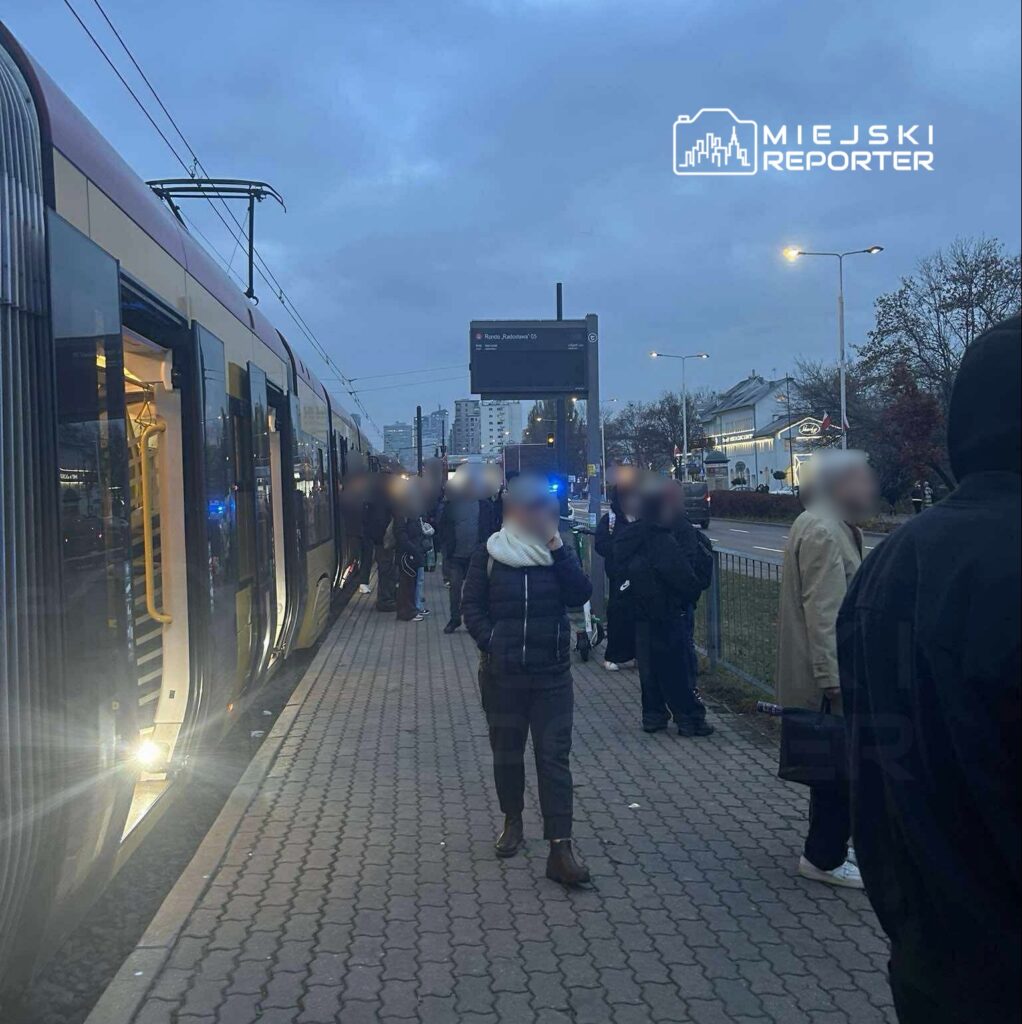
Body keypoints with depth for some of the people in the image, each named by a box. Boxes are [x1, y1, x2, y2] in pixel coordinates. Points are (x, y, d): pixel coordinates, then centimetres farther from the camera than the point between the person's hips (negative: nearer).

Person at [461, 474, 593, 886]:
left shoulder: (559, 553, 4)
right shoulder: (489, 555, -1)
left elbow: (581, 594, -10)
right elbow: (472, 604, 1)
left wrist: (557, 549, -15)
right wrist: (489, 643, -13)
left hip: (552, 674, 0)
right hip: (501, 674, 0)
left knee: (554, 756, -3)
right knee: (506, 752, 13)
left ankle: (560, 848, -3)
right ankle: (513, 824, 34)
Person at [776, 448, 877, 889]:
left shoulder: (829, 527, 15)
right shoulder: (822, 533, -20)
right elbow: (823, 614, -25)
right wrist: (834, 680, -26)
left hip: (829, 671, 11)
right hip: (828, 676, -11)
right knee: (839, 766, 0)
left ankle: (829, 846, 32)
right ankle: (824, 858, 12)